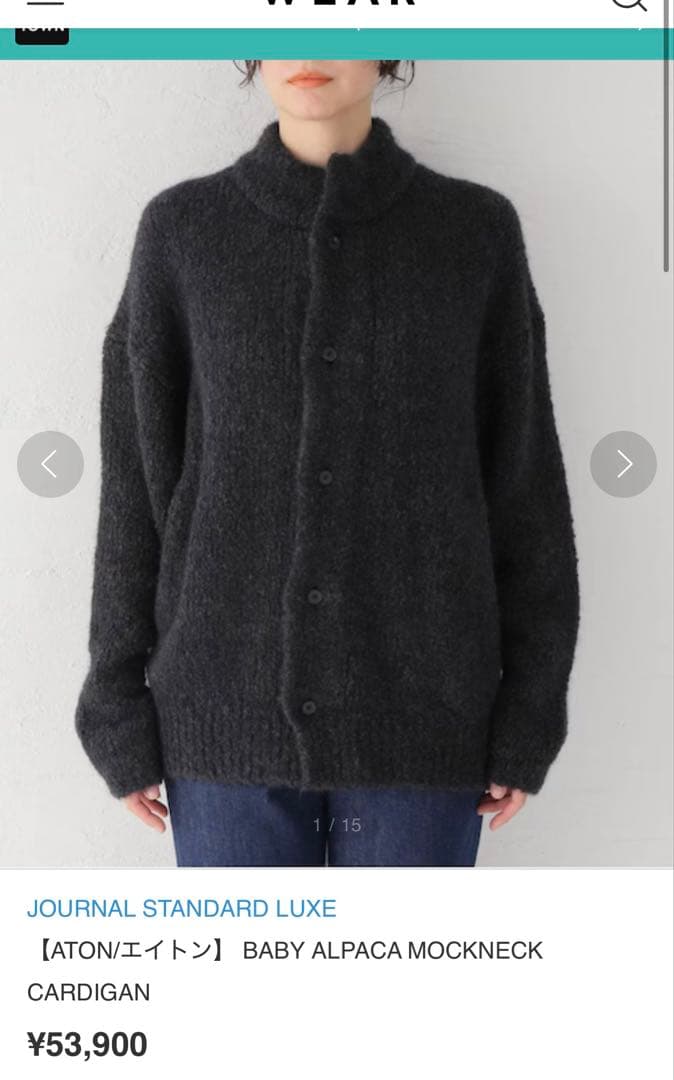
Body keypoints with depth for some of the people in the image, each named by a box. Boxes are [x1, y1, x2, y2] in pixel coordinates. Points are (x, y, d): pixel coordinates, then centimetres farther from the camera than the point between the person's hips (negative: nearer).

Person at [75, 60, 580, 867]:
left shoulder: (477, 231, 0)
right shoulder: (182, 231, 1)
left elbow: (524, 479, 2)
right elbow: (137, 478, 2)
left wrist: (530, 711, -1)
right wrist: (121, 707, 1)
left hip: (419, 711, 0)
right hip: (235, 708, 1)